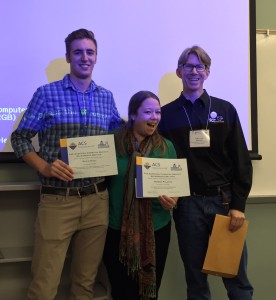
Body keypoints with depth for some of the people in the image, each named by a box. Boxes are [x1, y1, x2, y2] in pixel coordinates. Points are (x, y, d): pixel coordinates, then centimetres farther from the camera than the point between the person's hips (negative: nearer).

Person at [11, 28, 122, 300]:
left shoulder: (106, 97, 10)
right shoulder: (46, 93, -1)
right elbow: (20, 138, 0)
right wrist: (44, 167, -14)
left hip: (97, 200, 4)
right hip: (57, 200, -3)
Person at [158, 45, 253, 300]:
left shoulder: (225, 110, 7)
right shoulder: (167, 114, 5)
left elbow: (242, 161, 4)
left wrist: (238, 204, -3)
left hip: (224, 201, 1)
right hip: (188, 203, 0)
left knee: (236, 274, 5)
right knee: (195, 275, 9)